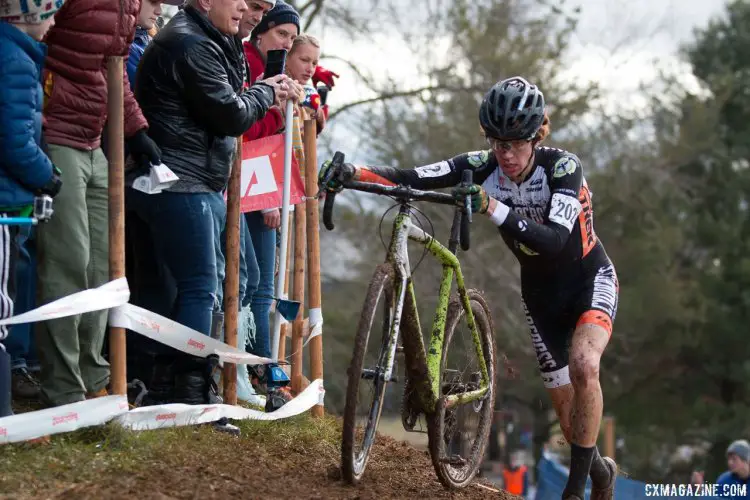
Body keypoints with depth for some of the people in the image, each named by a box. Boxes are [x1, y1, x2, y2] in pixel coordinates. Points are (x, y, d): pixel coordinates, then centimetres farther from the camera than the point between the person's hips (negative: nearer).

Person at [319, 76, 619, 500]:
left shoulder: (562, 166, -27)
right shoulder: (482, 167, -16)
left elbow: (554, 240, -41)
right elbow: (413, 179, -27)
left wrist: (492, 208, -52)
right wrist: (353, 174, -44)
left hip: (590, 279, -5)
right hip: (541, 291, 5)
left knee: (583, 366, -31)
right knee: (564, 401, 10)